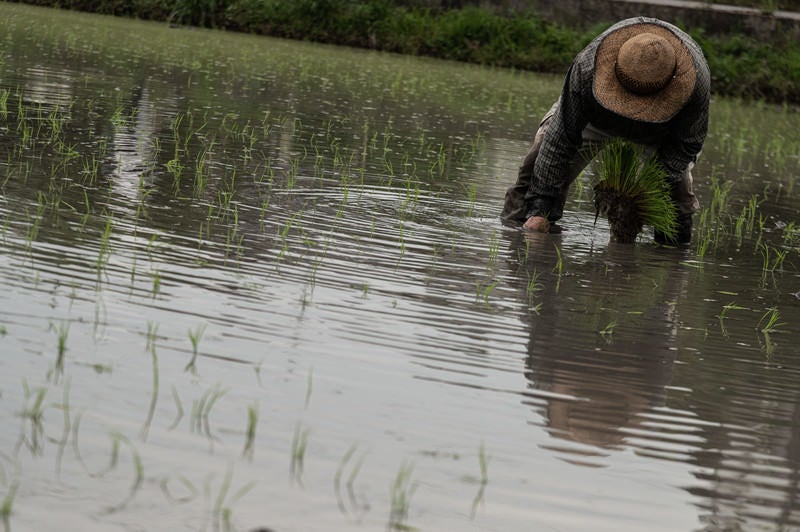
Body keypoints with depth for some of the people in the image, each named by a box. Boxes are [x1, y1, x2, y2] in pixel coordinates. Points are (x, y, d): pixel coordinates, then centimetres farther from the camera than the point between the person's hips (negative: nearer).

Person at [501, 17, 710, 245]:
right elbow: (560, 141, -37)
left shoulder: (696, 81, -43)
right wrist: (540, 209, -38)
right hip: (594, 116, 0)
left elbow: (687, 144, -25)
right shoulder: (587, 69, -45)